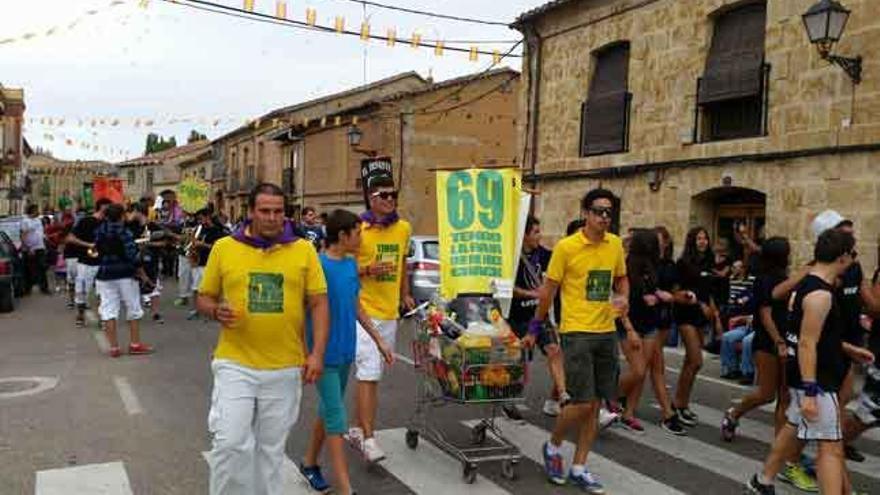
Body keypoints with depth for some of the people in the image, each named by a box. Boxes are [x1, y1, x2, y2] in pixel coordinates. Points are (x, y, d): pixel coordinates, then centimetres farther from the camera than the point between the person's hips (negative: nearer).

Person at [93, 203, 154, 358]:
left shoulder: (99, 232, 3)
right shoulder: (124, 232, -12)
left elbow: (98, 251, 9)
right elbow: (133, 255, -16)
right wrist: (142, 274, -8)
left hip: (104, 276, 4)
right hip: (125, 275, -4)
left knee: (108, 311, 4)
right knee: (133, 310, 9)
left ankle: (113, 347, 3)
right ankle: (135, 344, 13)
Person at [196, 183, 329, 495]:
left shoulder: (304, 250, 0)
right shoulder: (223, 247, 0)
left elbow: (319, 303, 0)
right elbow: (203, 298, 8)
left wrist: (317, 353, -9)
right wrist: (216, 311, -15)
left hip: (285, 369, 1)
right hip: (235, 365, -1)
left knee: (271, 448, 14)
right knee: (230, 443, -4)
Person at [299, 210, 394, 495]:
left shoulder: (351, 264, 6)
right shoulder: (318, 266, -17)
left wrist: (379, 340, 15)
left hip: (345, 351, 7)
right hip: (325, 354, -7)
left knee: (328, 410, 18)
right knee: (336, 418, -4)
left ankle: (310, 463, 35)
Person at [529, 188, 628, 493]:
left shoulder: (616, 245, 5)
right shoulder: (566, 247, -9)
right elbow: (548, 289, -3)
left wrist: (623, 298, -1)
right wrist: (535, 327, 3)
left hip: (606, 332, 6)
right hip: (576, 332, -5)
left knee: (595, 404, 8)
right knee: (581, 403, -9)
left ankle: (579, 468, 21)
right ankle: (553, 447, 20)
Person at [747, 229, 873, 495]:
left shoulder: (808, 283, 8)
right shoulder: (820, 294, -23)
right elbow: (807, 345, -26)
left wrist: (848, 349, 22)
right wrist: (810, 393, -27)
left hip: (810, 376, 10)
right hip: (816, 379, -10)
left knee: (793, 427, 22)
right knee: (831, 447, -8)